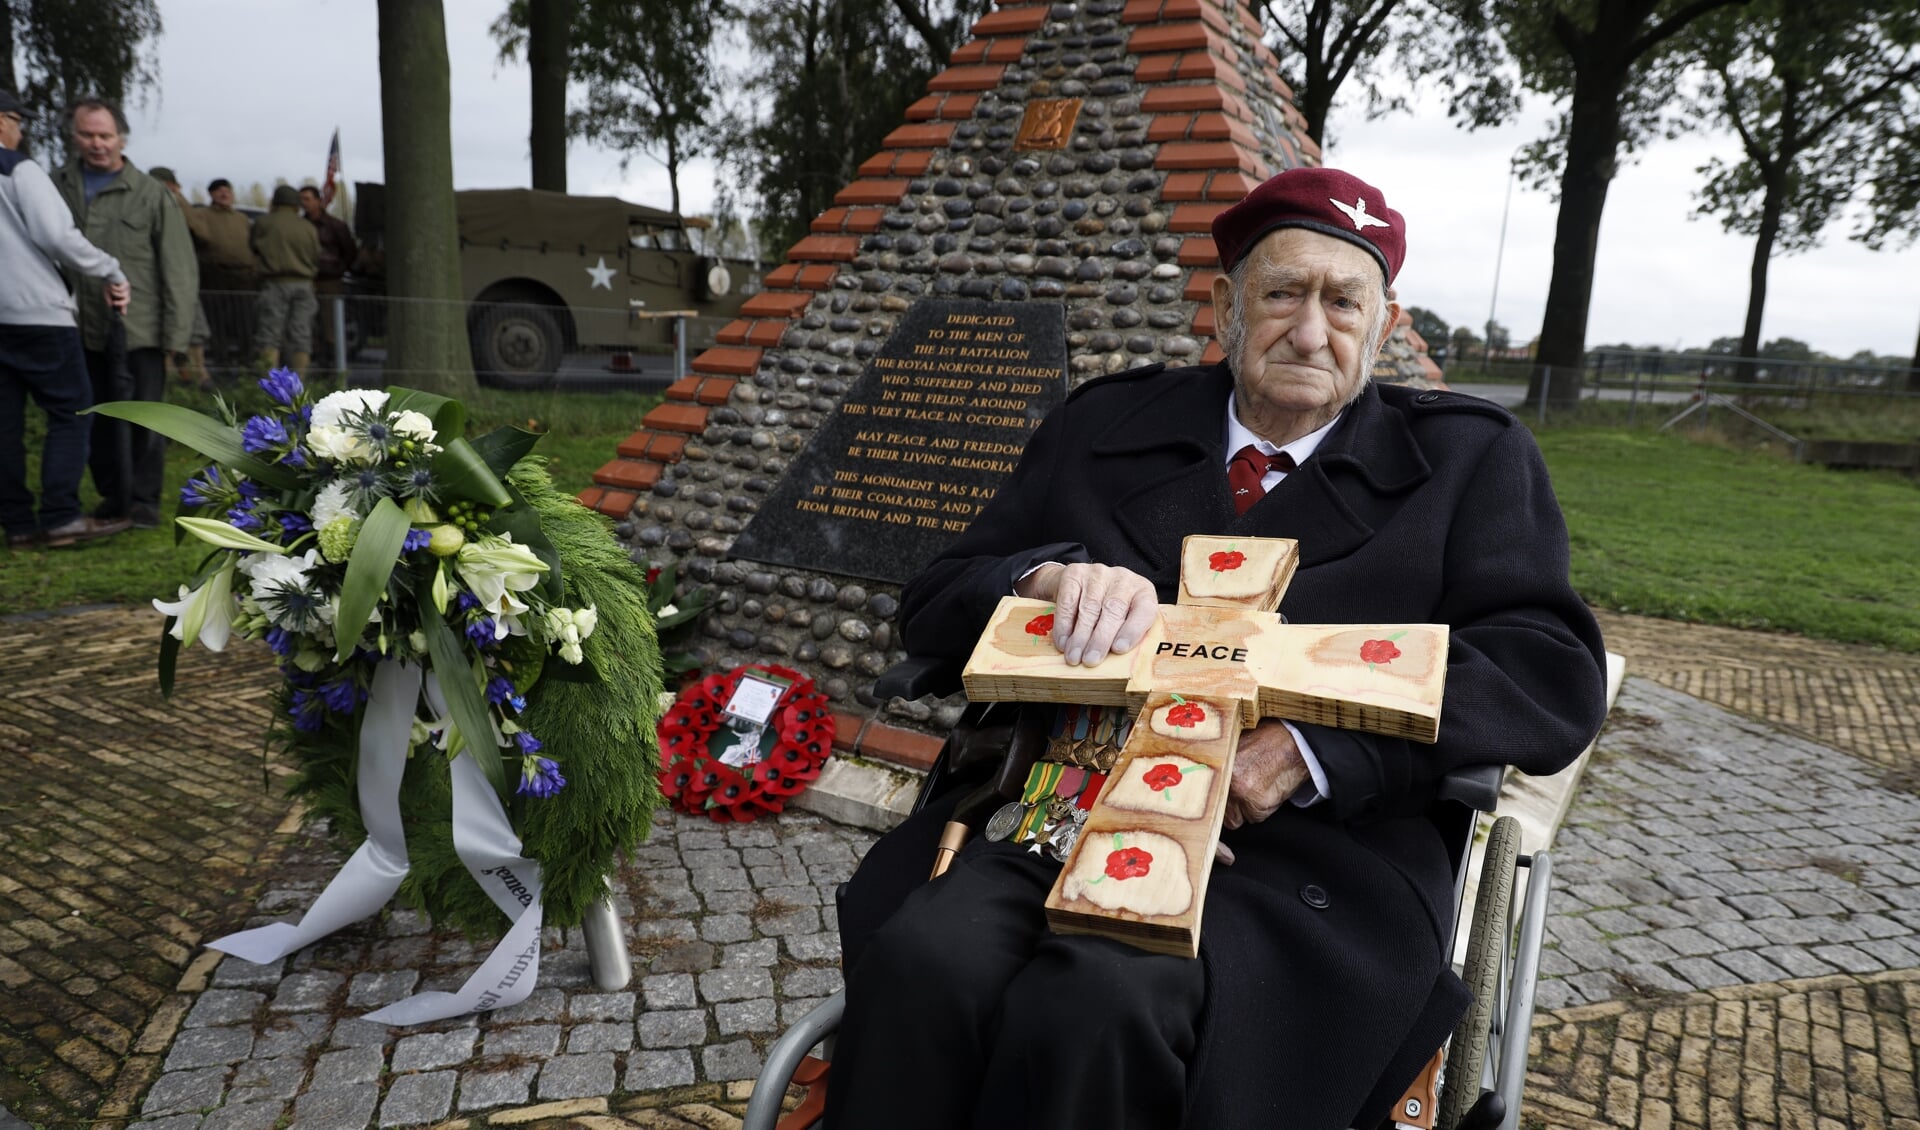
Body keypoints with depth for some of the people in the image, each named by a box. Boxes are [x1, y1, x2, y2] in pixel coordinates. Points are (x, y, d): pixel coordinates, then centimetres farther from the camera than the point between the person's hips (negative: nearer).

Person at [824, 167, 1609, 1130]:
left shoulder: (1469, 459, 13)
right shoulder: (1104, 426, 17)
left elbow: (1555, 676, 1)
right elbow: (933, 605, 13)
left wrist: (1312, 745, -15)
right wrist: (1049, 577, -11)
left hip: (1306, 846, -1)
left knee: (1103, 1005, -32)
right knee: (922, 969, -29)